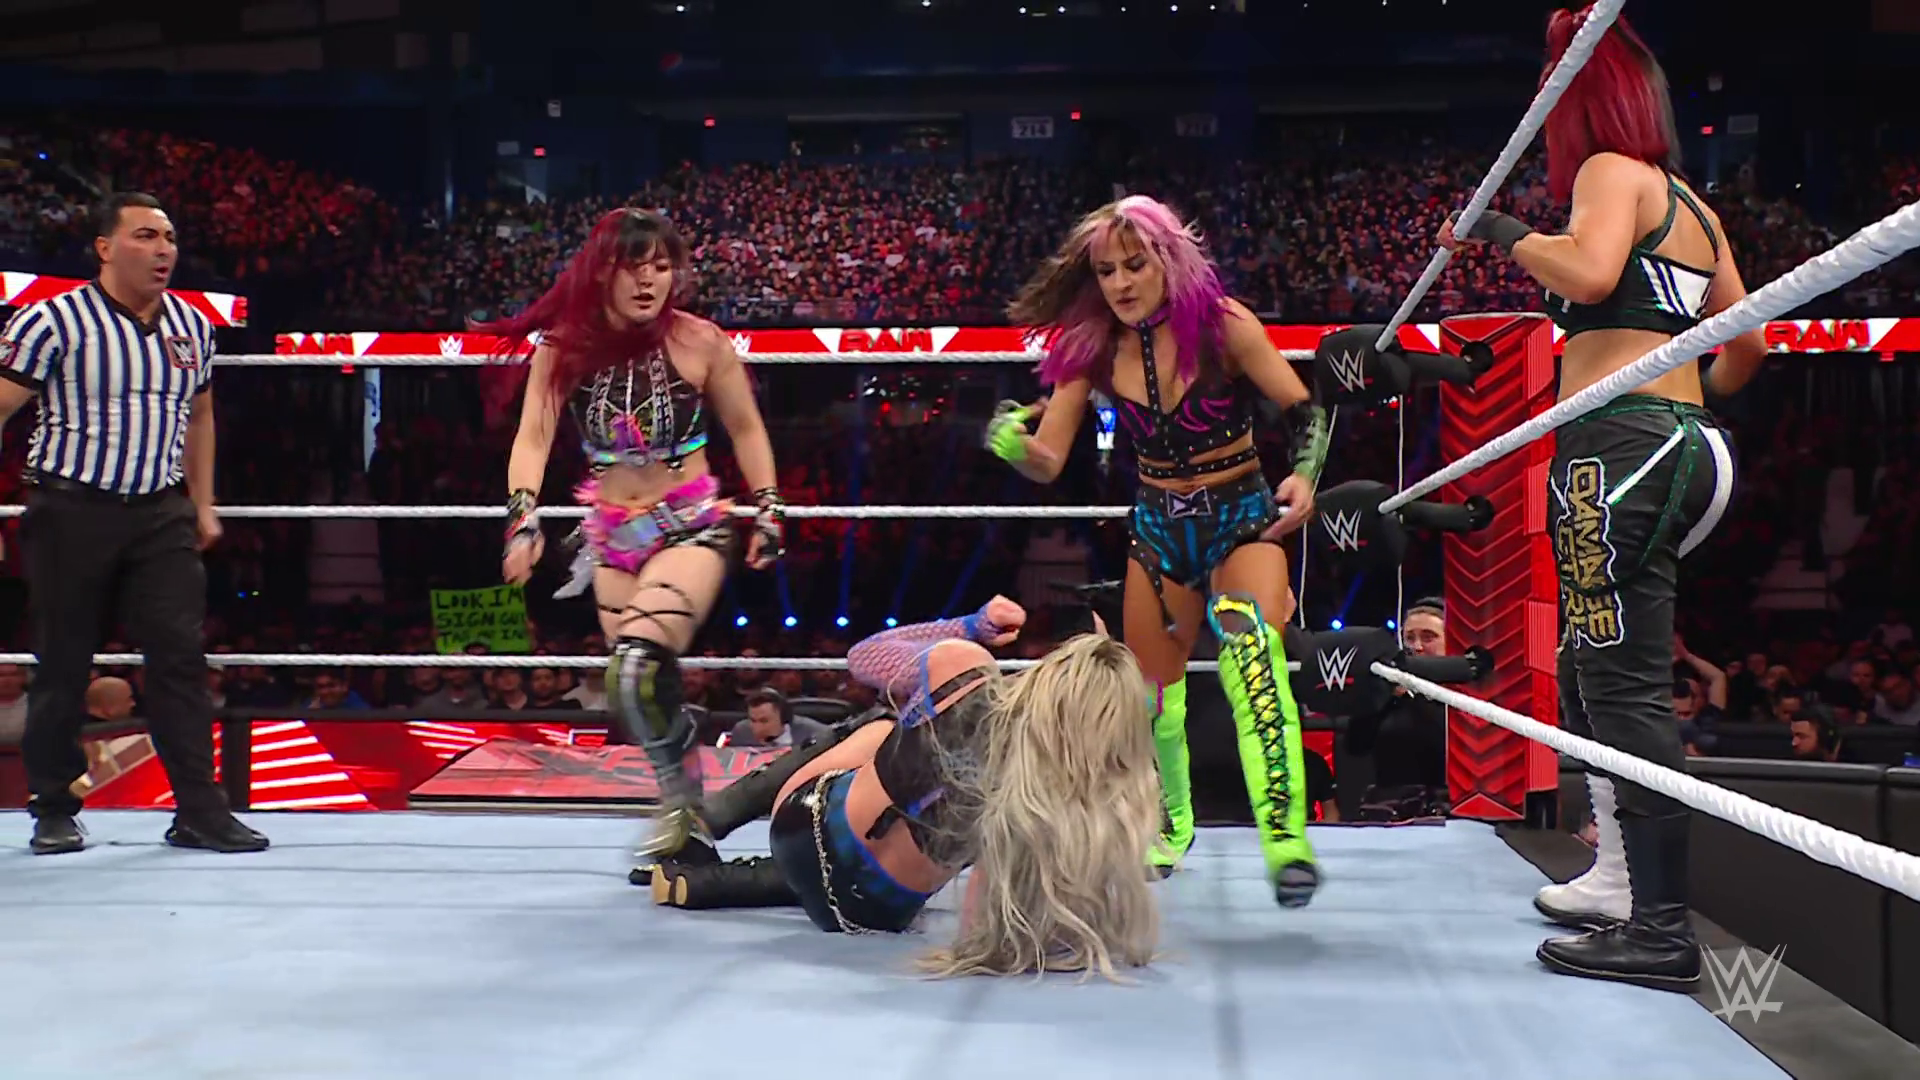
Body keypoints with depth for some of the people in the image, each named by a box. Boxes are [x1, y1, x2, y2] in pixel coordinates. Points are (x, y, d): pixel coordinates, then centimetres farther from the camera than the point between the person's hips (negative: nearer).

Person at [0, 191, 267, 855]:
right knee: (62, 664, 4)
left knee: (182, 655, -3)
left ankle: (198, 809, -1)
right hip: (72, 509, -4)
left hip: (161, 513, 4)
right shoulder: (53, 322, -7)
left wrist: (203, 503, 21)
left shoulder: (193, 327, 9)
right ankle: (54, 810, 18)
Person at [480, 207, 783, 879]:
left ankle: (680, 800, -3)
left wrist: (768, 508, -1)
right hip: (614, 533, 4)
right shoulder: (564, 347, -6)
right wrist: (525, 517, -26)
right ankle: (691, 821, 24)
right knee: (634, 685, 6)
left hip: (692, 525, -4)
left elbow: (745, 428, 3)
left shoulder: (699, 343, -10)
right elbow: (534, 436, -11)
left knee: (641, 666, -25)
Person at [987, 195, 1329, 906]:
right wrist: (1013, 443, -29)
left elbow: (1307, 411, -8)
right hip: (1159, 529, 4)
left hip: (1243, 518, -4)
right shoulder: (1094, 348, -5)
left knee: (1251, 650, -32)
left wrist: (1304, 477, -27)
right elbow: (1048, 462, -7)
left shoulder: (1222, 325, -13)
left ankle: (1287, 841, -38)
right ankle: (1171, 827, 38)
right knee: (1151, 695, 10)